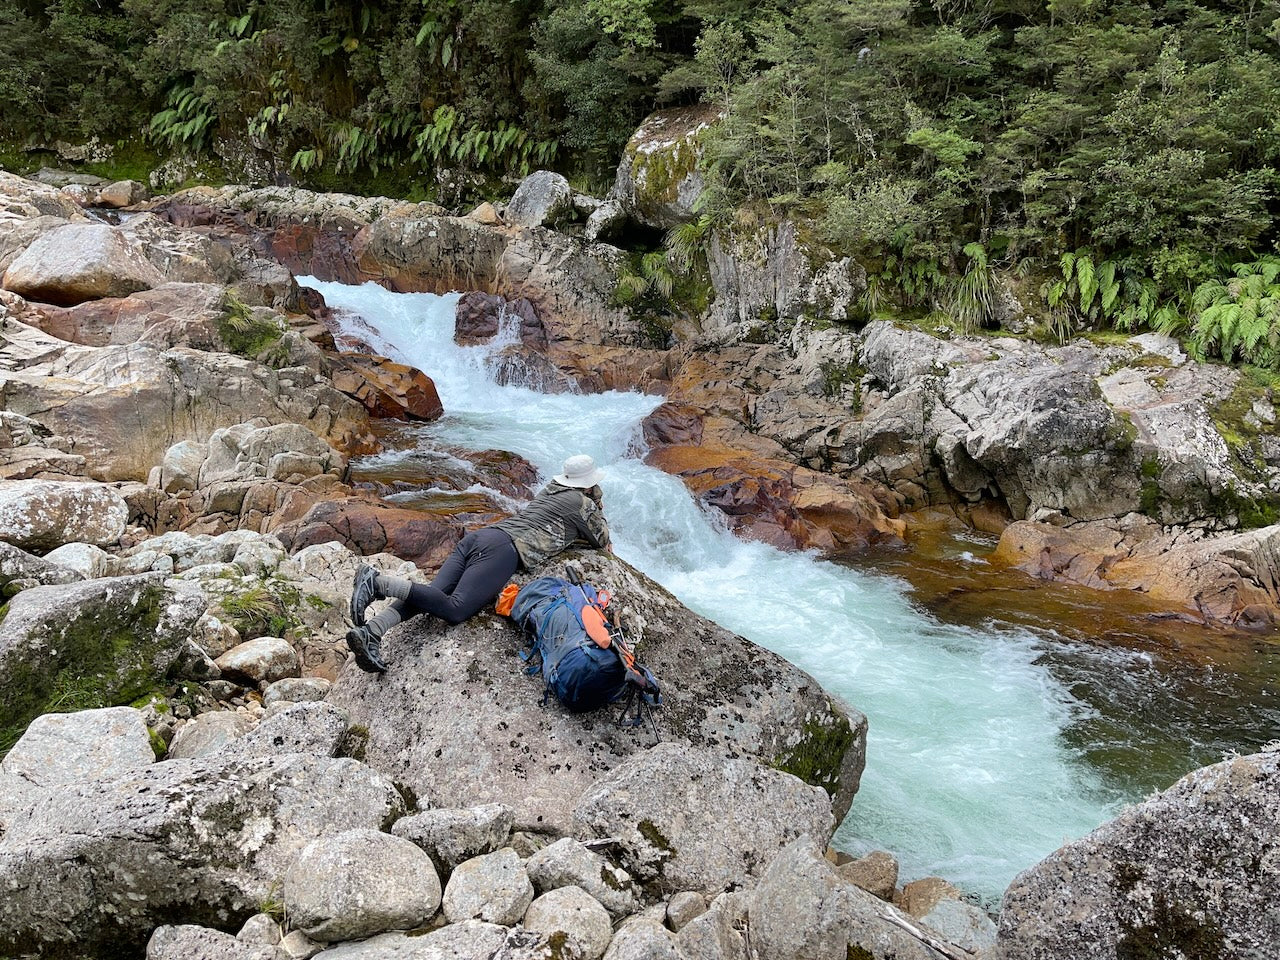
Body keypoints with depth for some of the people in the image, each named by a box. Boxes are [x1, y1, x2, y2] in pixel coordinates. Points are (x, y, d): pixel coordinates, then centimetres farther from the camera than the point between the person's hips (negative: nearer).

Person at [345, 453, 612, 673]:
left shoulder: (550, 490, 33)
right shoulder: (582, 502, 12)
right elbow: (602, 541, 24)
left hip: (477, 537, 8)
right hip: (504, 549, -8)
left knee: (433, 594, -9)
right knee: (454, 610, -22)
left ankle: (369, 630, -33)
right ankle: (378, 582, -37)